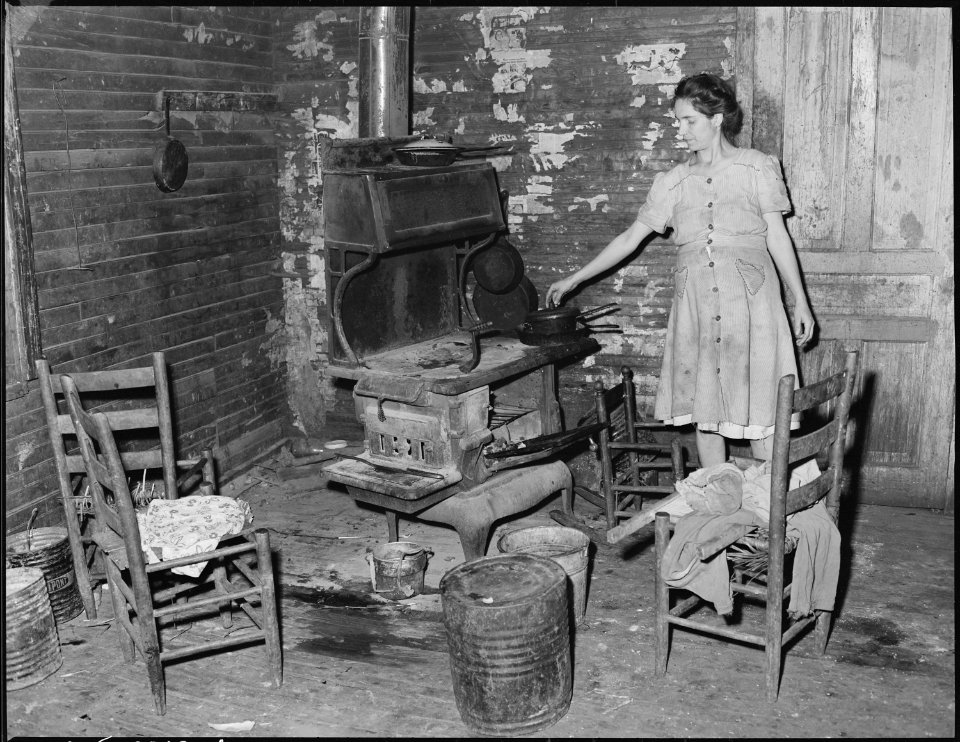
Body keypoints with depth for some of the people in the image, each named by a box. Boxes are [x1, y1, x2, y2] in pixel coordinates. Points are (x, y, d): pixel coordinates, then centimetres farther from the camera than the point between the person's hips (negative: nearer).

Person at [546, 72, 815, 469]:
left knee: (758, 410, -3)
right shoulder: (673, 182, 11)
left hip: (749, 296, -3)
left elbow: (777, 236, 5)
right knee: (704, 412, 5)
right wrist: (573, 279, 12)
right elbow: (630, 238, 13)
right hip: (694, 299, 3)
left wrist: (800, 301, 1)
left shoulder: (757, 168, 4)